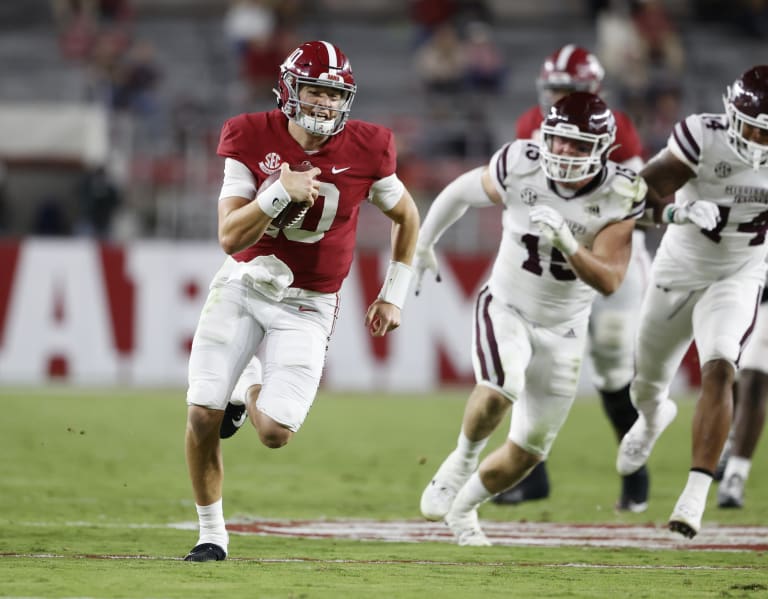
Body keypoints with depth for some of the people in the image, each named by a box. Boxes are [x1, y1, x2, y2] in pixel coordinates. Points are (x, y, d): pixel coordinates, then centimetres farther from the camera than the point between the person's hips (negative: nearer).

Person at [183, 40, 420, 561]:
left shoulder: (364, 152, -10)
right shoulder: (254, 140, -11)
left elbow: (407, 218, 9)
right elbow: (230, 236, -15)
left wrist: (393, 296, 9)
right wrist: (278, 193, -30)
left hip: (305, 307, 0)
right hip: (243, 285, 0)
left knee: (275, 432, -13)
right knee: (202, 416, -8)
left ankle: (251, 390, 26)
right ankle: (211, 533, 14)